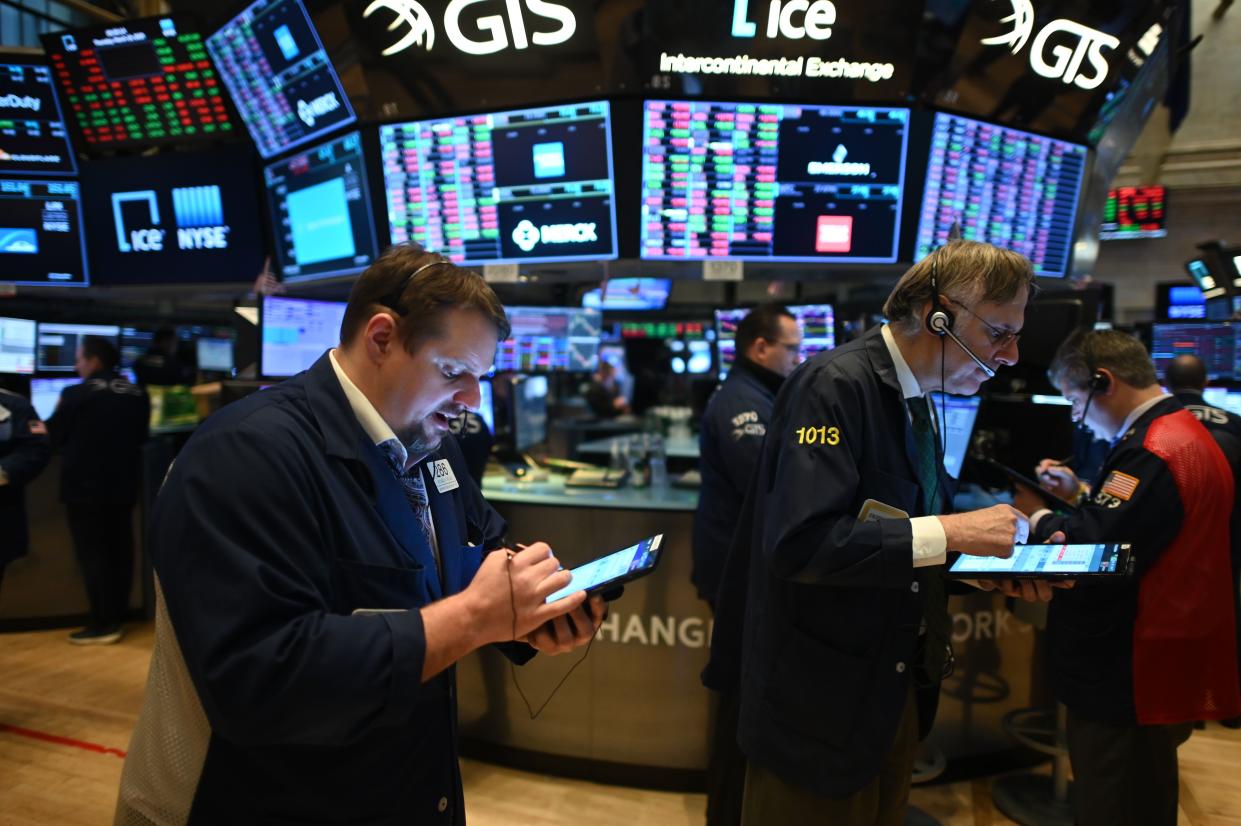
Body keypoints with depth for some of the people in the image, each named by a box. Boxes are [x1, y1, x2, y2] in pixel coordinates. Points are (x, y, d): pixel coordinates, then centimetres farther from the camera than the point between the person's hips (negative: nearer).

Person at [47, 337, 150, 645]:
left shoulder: (76, 394, -13)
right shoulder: (138, 395, 5)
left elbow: (54, 436, -3)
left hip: (85, 486, -6)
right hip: (123, 485, 6)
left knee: (91, 553, 0)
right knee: (120, 550, 11)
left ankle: (103, 624, 2)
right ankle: (117, 616, 19)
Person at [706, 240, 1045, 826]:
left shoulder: (915, 401, 7)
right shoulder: (835, 385, -21)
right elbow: (800, 541, -31)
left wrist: (995, 564, -1)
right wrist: (949, 533, -26)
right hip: (822, 700, -9)